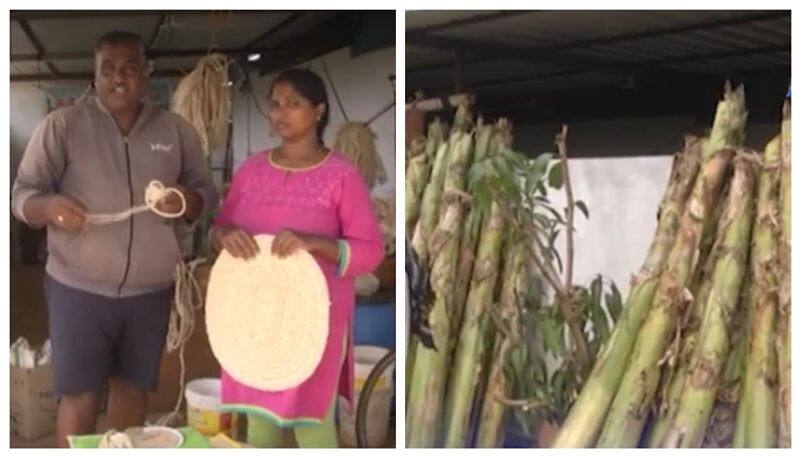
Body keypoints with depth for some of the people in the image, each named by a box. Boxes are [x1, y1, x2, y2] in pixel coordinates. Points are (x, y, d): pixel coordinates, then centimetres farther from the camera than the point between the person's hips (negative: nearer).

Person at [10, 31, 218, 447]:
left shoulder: (177, 131, 5)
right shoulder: (62, 125, -3)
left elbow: (207, 192, 8)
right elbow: (22, 194, -3)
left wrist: (190, 201, -17)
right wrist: (50, 206, -27)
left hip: (149, 292, 3)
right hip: (78, 289, -3)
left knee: (132, 387, 14)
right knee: (79, 397, 0)